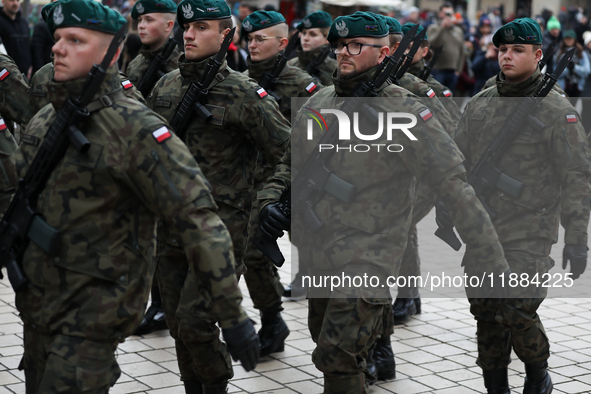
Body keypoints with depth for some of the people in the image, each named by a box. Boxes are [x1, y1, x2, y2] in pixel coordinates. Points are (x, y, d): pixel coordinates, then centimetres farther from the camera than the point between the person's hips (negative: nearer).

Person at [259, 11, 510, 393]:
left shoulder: (406, 113, -13)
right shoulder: (318, 103, 6)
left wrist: (494, 265, -17)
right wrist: (271, 199, 0)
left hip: (368, 259, -7)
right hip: (317, 258, 7)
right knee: (325, 338, 21)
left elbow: (455, 186, -14)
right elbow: (291, 163, 21)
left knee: (338, 361, -12)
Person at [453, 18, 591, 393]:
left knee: (517, 312, -12)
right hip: (481, 231, 5)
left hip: (530, 233, -5)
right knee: (485, 313, 6)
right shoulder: (479, 105, 10)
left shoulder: (556, 109, -4)